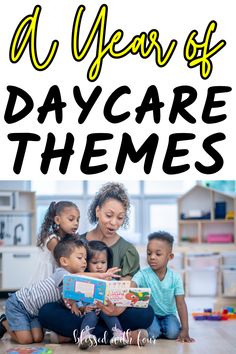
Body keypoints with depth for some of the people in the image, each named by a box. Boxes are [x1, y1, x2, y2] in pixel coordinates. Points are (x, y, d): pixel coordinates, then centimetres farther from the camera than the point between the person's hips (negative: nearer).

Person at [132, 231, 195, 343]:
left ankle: (161, 330, 10)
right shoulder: (143, 274, -17)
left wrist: (185, 330, -17)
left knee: (173, 333, -24)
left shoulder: (175, 278, -12)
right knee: (152, 333, -27)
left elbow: (181, 304, -12)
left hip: (168, 314, 1)